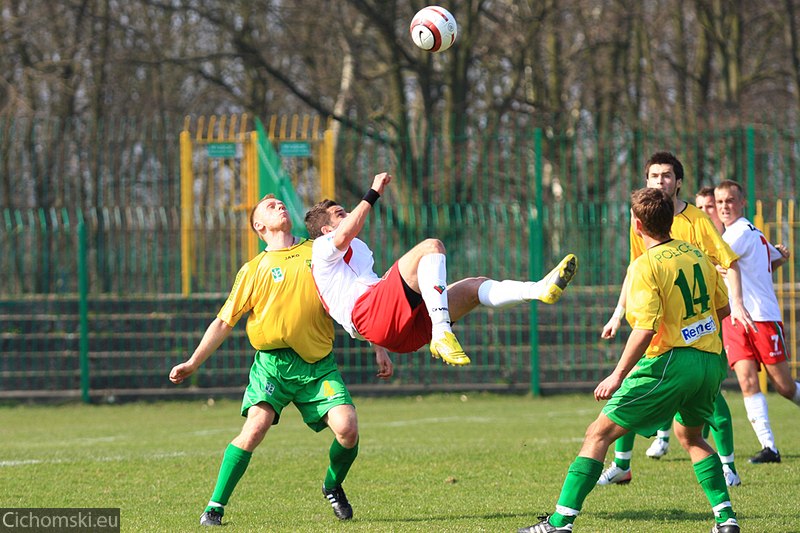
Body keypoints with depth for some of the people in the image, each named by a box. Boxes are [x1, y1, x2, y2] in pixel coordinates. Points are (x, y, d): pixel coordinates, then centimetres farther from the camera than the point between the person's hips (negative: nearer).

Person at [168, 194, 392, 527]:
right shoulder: (254, 269, 8)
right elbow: (225, 321, 10)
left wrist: (378, 347, 12)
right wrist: (192, 364, 4)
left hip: (319, 365, 2)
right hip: (273, 363, -2)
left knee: (347, 427, -17)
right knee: (255, 427, -22)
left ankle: (333, 487, 14)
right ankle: (215, 507, -12)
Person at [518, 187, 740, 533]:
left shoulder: (646, 265, -12)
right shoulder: (696, 255, 9)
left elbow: (646, 327, -20)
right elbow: (723, 307, 18)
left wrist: (618, 375, -16)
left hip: (670, 362, -7)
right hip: (710, 361, 7)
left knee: (599, 434, 0)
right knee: (690, 436, 31)